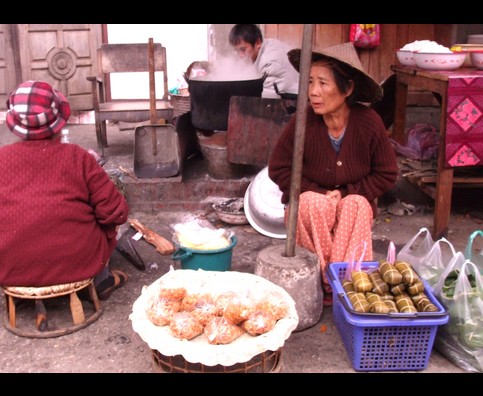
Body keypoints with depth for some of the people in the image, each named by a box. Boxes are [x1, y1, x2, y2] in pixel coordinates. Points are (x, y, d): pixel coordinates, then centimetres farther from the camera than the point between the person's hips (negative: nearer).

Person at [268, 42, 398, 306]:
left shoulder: (369, 123, -18)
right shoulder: (302, 122, -21)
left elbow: (386, 175, -6)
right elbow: (279, 169, -9)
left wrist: (345, 193, -16)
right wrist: (319, 194, -18)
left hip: (354, 206, 1)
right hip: (309, 203, 0)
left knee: (357, 205, -31)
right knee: (312, 203, -32)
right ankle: (323, 281, -20)